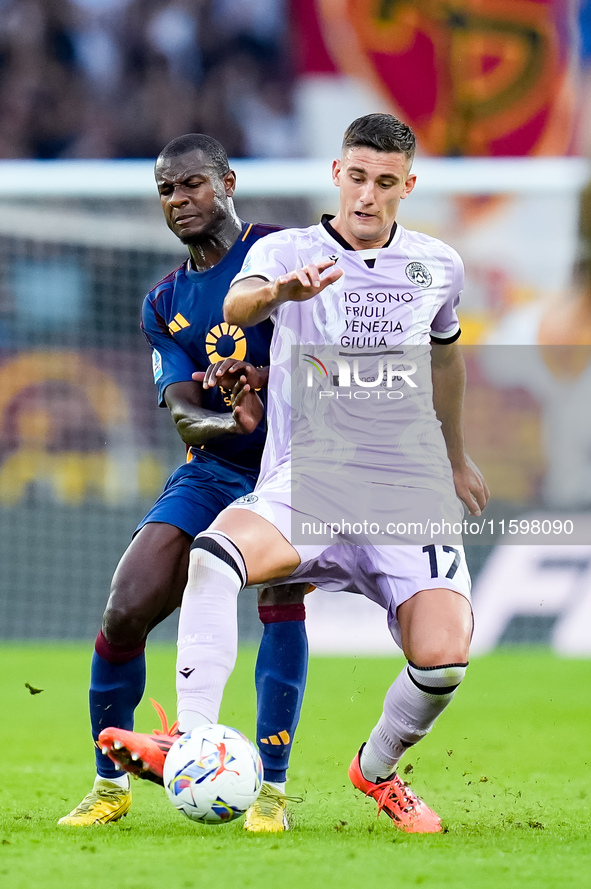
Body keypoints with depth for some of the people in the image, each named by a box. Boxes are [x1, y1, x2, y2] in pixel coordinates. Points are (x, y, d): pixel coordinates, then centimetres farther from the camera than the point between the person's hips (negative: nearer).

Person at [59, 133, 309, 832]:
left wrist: (265, 380, -27)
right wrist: (232, 420, -26)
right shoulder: (164, 304, 10)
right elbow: (183, 414, -2)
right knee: (124, 612, -10)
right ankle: (110, 784, 7)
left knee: (282, 599, -28)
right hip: (210, 470, 4)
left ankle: (272, 788, -22)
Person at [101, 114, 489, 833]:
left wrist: (456, 458, 43)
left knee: (442, 658, -20)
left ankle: (377, 769, 12)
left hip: (409, 493, 2)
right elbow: (237, 308, -22)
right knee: (214, 552, -36)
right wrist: (280, 291, -46)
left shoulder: (438, 266, 12)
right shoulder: (286, 250, 1)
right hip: (305, 487, -2)